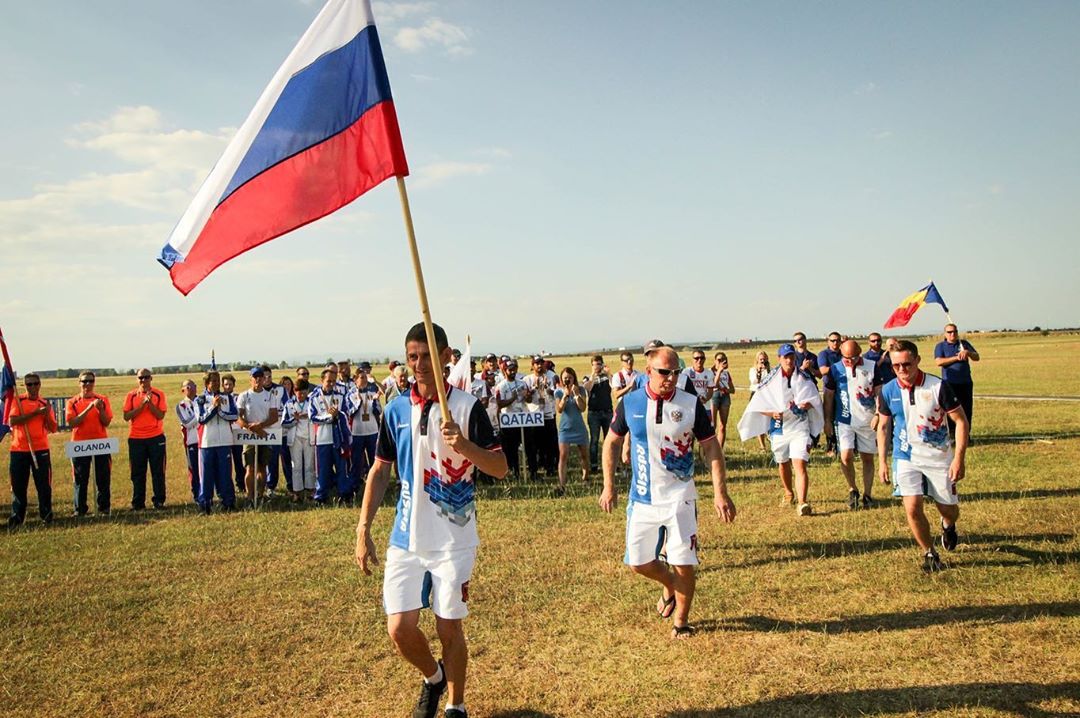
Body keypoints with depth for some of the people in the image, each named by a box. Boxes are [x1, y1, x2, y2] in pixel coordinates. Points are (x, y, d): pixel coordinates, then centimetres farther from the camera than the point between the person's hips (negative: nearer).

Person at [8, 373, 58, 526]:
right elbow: (12, 421, -14)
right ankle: (17, 516, 14)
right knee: (18, 485, 5)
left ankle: (46, 514, 10)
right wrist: (35, 413, -18)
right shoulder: (17, 401, 3)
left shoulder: (45, 404, 7)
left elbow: (53, 429, 2)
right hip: (18, 450, -1)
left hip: (41, 450, 1)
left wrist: (47, 414, -15)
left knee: (44, 484, 1)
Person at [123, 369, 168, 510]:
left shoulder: (158, 394, 2)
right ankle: (138, 503, 11)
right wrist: (142, 404, -13)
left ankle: (159, 501, 9)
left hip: (156, 437, -1)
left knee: (158, 472, 2)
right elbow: (126, 416, -5)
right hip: (136, 439, 1)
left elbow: (161, 415, -6)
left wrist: (150, 402, -16)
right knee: (137, 473, 5)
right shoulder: (131, 395, 4)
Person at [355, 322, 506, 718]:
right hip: (406, 538, 3)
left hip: (453, 540, -3)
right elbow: (380, 470, 11)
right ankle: (433, 678, 33)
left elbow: (500, 467, -9)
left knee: (450, 628, 6)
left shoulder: (467, 406, -7)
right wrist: (363, 530, 7)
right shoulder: (396, 409, 5)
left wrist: (464, 444, -27)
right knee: (400, 629, 1)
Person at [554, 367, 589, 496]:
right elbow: (559, 409, -12)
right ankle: (562, 486, -15)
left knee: (584, 455, 14)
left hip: (579, 427, 1)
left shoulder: (580, 390, -2)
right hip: (565, 428, -1)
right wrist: (565, 395, -22)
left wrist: (576, 394, -20)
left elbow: (582, 408, -11)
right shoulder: (559, 392, -2)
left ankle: (585, 477, 37)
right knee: (563, 456, -11)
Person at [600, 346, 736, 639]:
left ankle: (681, 620, 23)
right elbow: (612, 442, 10)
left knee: (683, 564, -1)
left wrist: (720, 493, -7)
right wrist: (608, 486, 6)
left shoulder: (691, 404, -6)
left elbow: (711, 448, -1)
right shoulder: (630, 403, -2)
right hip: (641, 497, 2)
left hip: (679, 497, -2)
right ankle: (669, 586, 39)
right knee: (638, 562, 6)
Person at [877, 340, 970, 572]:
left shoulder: (938, 386, -15)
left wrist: (959, 458, -14)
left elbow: (961, 421, -9)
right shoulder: (888, 391, -6)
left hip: (940, 457, -1)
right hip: (906, 458, 1)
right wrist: (882, 461, 4)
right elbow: (883, 426, 7)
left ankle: (948, 525, 46)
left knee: (950, 510, 9)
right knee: (912, 508, -10)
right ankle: (929, 554, 13)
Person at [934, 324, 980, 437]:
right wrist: (956, 358, -16)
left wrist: (968, 352, -12)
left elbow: (976, 357, 8)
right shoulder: (940, 346, 4)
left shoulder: (964, 343, 12)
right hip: (949, 383, -3)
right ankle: (951, 434, 2)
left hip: (966, 382, 3)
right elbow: (938, 361, -11)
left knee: (967, 409, 4)